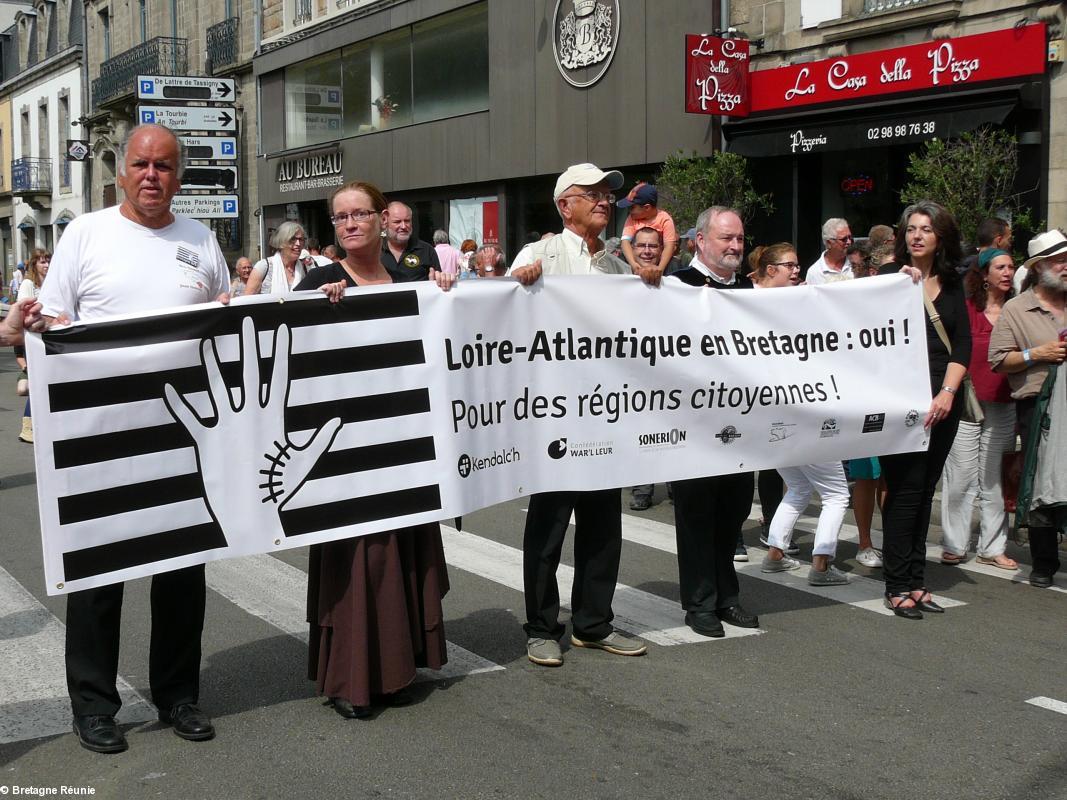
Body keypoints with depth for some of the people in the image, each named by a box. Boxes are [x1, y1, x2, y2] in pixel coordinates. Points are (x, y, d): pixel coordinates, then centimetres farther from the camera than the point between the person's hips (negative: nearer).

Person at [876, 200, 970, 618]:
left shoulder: (952, 284, 11)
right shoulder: (889, 277, 0)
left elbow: (962, 344, 5)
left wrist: (948, 392, -7)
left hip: (942, 402, 4)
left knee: (925, 489, 9)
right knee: (906, 488, -5)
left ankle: (915, 580, 17)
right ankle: (897, 586, 2)